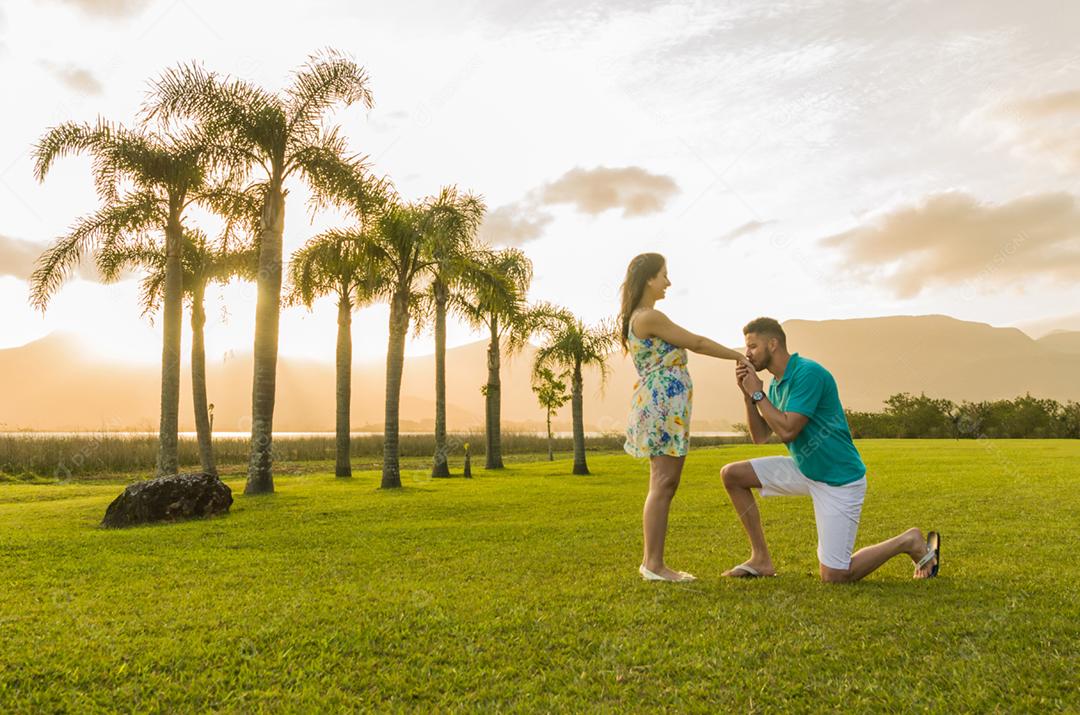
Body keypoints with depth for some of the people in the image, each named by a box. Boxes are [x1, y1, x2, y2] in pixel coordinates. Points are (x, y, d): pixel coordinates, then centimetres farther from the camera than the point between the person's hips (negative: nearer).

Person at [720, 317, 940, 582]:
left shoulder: (808, 373, -21)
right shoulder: (776, 383, 7)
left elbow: (787, 431, -27)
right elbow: (759, 436, 6)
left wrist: (757, 393, -18)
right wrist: (747, 394, -5)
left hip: (839, 479, -9)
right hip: (804, 470, 9)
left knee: (834, 577, -6)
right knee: (731, 474, 1)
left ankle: (909, 542, 15)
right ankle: (761, 559, 8)